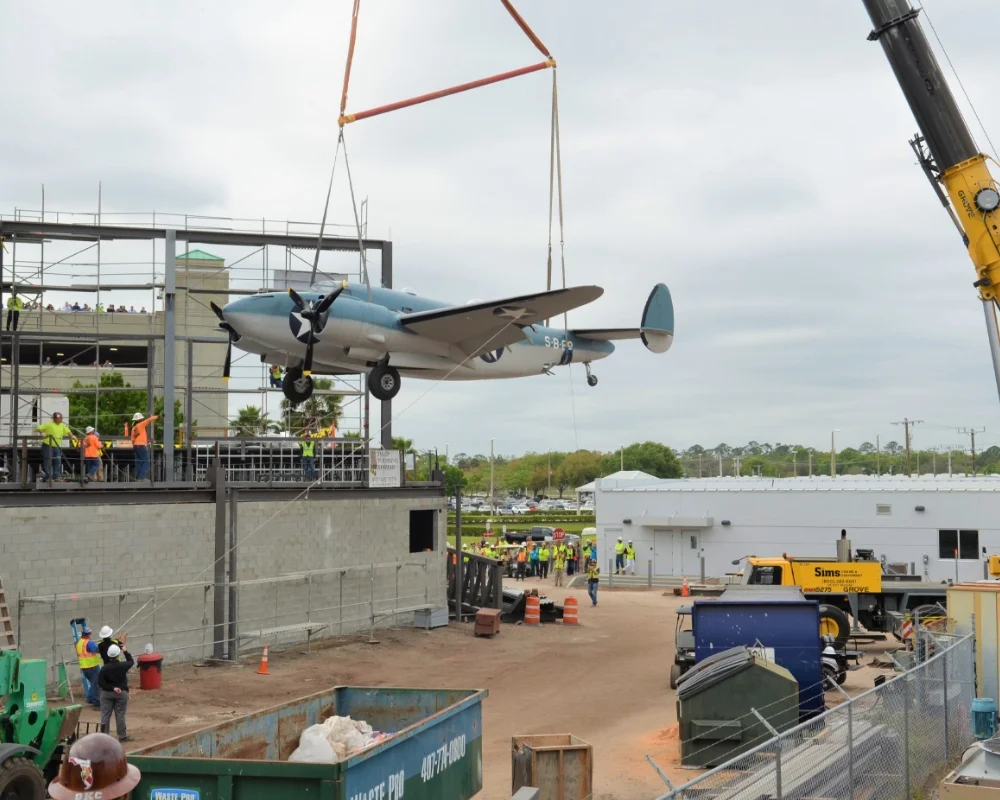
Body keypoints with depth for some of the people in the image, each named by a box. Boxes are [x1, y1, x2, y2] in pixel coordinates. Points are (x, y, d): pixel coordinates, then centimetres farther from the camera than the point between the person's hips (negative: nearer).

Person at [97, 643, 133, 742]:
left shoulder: (105, 668, -14)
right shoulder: (123, 666, -12)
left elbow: (100, 682, -14)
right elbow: (131, 662, 10)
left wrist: (112, 688, -11)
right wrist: (125, 652, 18)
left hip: (107, 693, 0)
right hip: (121, 693, 0)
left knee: (105, 715, 7)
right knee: (120, 715, 7)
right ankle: (122, 736, 13)